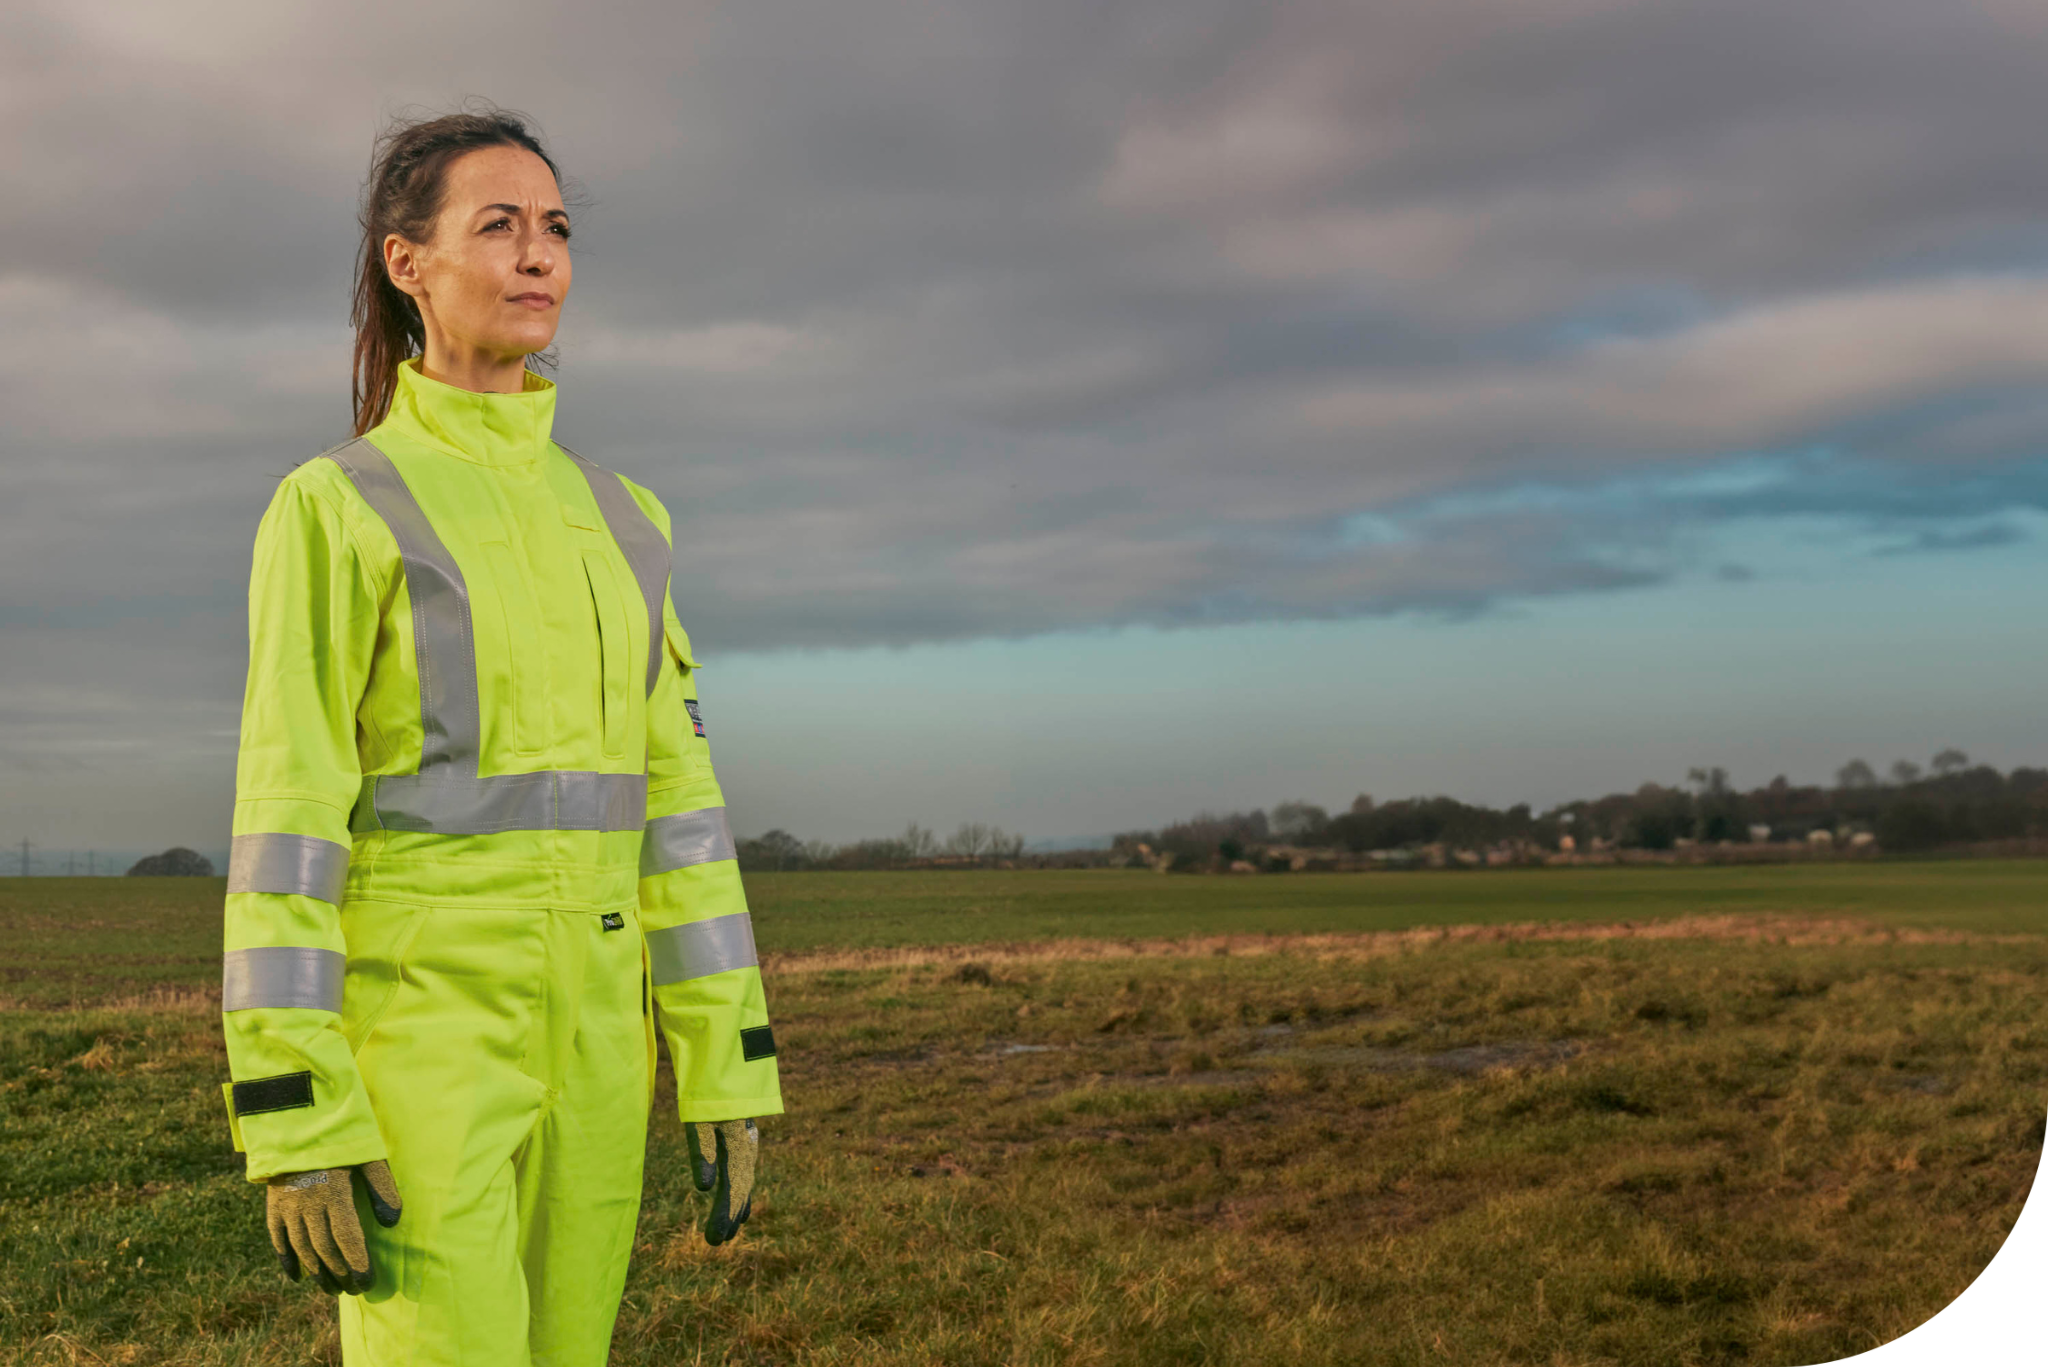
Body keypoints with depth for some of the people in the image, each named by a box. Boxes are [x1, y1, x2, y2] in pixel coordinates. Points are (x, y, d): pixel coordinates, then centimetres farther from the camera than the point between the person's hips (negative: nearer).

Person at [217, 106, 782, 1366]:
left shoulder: (615, 519, 12)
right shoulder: (334, 512, -6)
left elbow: (671, 803, 10)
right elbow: (283, 824, -11)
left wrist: (730, 1068, 6)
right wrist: (294, 1128, -16)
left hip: (582, 1030, 6)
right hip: (416, 1035, -6)